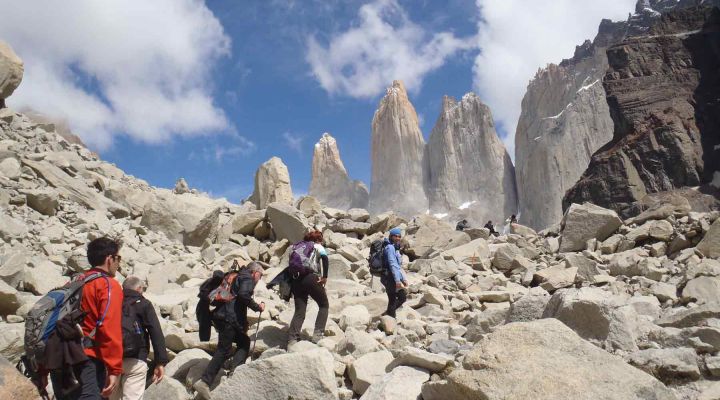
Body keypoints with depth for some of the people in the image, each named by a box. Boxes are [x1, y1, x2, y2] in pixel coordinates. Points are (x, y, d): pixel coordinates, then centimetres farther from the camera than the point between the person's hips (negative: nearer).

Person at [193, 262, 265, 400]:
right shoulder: (248, 279, -1)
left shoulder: (239, 277, 26)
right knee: (224, 350, -8)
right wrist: (257, 307, -7)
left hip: (222, 315, 10)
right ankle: (204, 382, -11)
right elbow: (243, 295, -19)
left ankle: (235, 371, 2)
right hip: (229, 318, -10)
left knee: (244, 341, 16)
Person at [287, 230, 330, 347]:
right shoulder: (317, 246, 13)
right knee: (324, 305, 12)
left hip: (296, 280, 5)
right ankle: (318, 334, -1)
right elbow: (324, 258, -8)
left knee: (299, 311, 5)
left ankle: (292, 340, -9)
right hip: (311, 278, -5)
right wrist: (324, 277, -10)